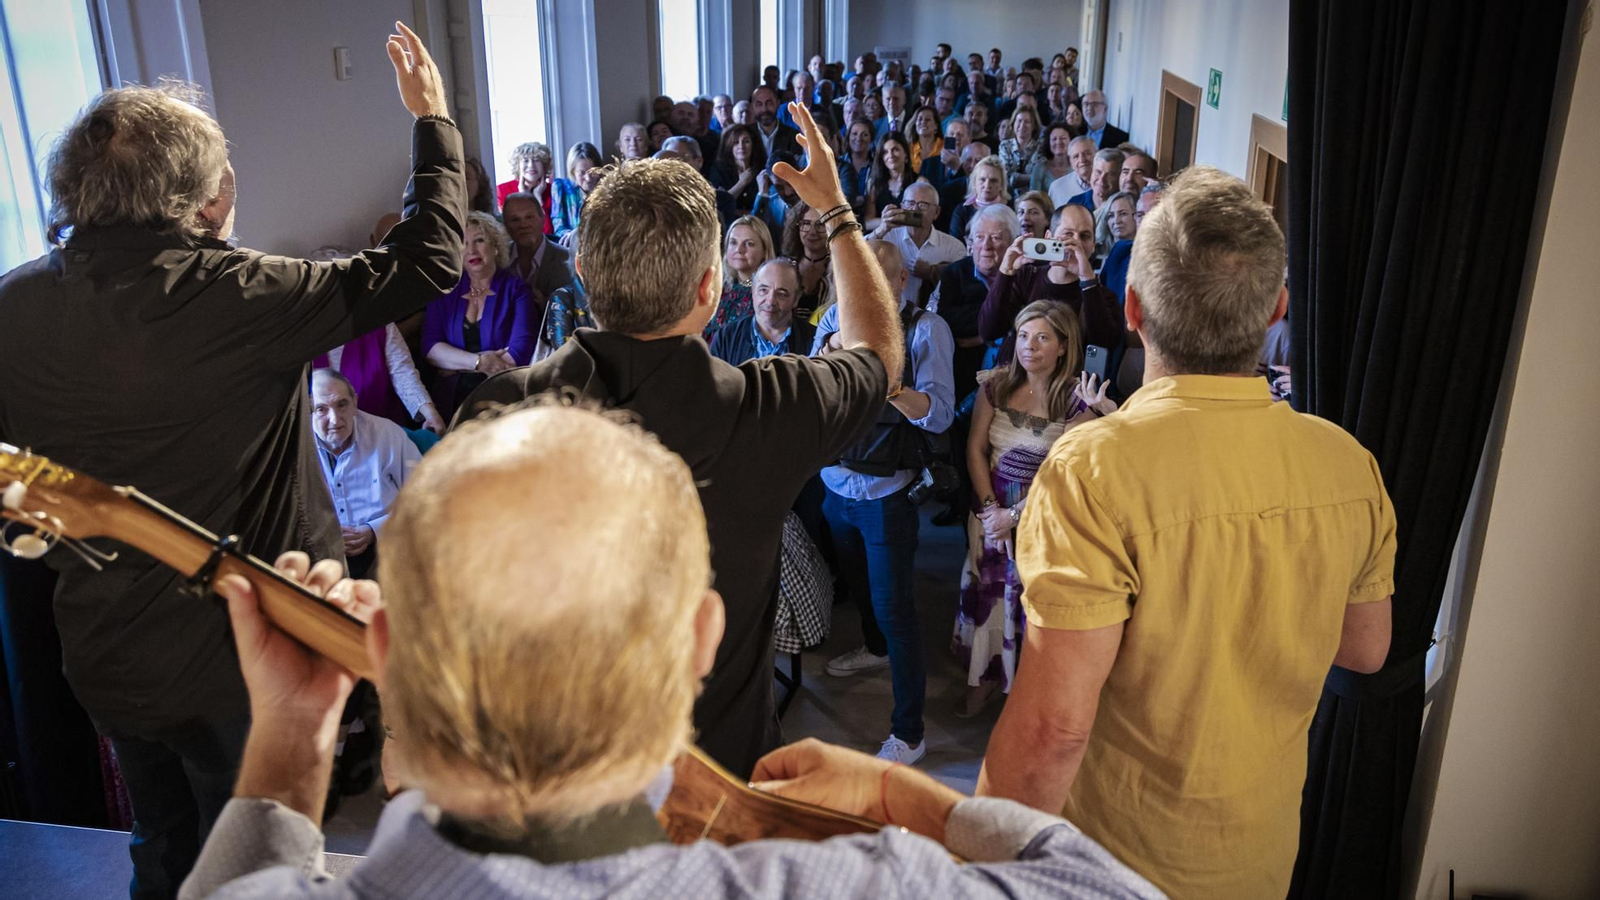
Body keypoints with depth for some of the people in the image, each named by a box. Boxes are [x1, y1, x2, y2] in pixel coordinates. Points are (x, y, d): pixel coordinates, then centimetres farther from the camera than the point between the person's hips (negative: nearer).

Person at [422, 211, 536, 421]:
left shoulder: (516, 289, 2)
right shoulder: (445, 290, 11)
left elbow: (520, 352, -9)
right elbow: (430, 347, 2)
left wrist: (458, 365, -6)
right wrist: (478, 362, -13)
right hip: (451, 398, 2)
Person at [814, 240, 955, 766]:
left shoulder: (926, 329, -13)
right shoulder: (835, 319, 1)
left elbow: (939, 415, -22)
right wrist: (830, 352, -23)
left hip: (887, 491, -5)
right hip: (836, 481, 6)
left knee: (893, 608, -3)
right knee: (854, 581, 26)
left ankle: (908, 734, 8)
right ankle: (876, 649, 56)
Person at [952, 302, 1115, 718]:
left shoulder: (1077, 398, -11)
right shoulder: (996, 385, -1)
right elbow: (975, 449, 0)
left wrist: (1014, 515, -15)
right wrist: (989, 507, -10)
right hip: (990, 510, 4)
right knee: (985, 595, 10)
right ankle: (982, 679, 27)